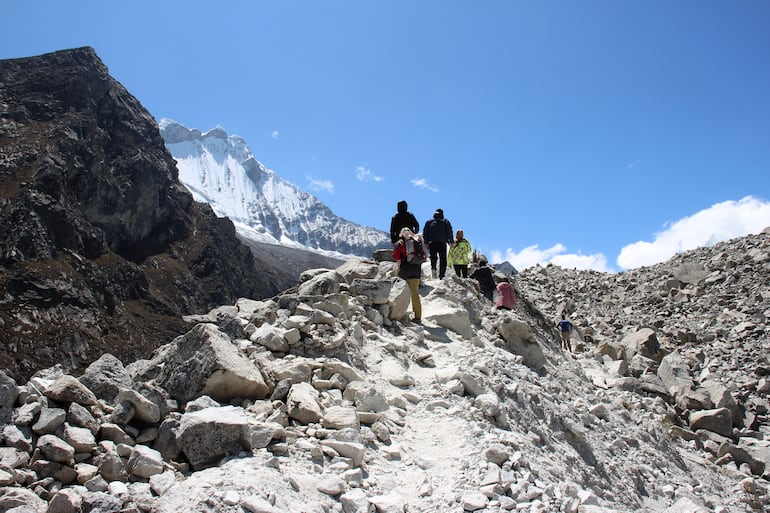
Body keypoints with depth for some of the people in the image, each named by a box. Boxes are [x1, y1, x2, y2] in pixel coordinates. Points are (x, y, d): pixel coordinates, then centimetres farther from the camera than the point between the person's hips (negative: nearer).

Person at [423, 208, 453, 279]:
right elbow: (449, 232, 1)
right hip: (442, 243, -2)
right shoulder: (445, 221, 11)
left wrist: (426, 242, 9)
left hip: (431, 243, 2)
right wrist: (451, 241, 3)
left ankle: (433, 268, -21)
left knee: (433, 258, 9)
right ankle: (441, 275, -6)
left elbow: (425, 233, 9)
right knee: (443, 260, 3)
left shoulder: (429, 222, 15)